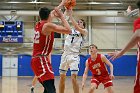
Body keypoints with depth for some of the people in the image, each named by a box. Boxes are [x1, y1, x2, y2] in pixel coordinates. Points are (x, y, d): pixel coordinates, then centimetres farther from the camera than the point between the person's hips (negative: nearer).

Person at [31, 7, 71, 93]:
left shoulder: (38, 25, 13)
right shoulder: (48, 25, -12)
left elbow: (48, 16, 36)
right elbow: (68, 31, -18)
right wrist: (61, 16, -7)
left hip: (36, 60, 10)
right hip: (41, 61, -10)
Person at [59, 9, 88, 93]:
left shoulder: (84, 31, 2)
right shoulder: (71, 30, 17)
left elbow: (77, 28, -17)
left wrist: (70, 15, -18)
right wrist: (66, 11, -6)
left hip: (74, 55, -5)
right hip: (65, 54, 5)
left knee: (73, 78, -15)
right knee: (62, 77, 9)